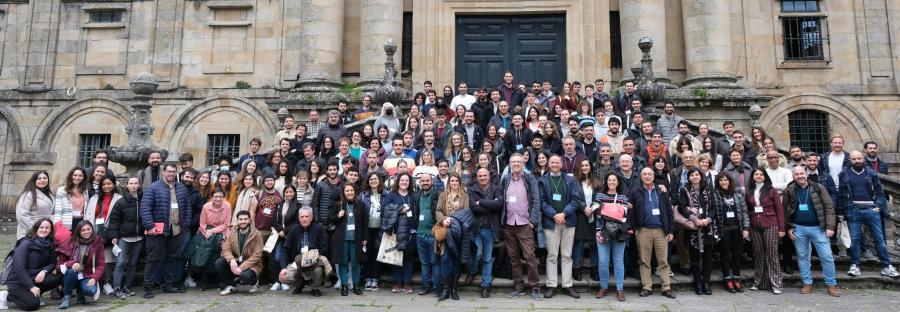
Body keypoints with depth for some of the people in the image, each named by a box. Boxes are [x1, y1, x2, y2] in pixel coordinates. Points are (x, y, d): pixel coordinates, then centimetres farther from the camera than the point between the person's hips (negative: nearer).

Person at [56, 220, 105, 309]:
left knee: (90, 290, -32)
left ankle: (80, 291, 6)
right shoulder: (71, 242, -4)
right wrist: (71, 264, -28)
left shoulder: (97, 243, -3)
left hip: (87, 277, -1)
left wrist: (94, 278, -22)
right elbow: (60, 263, -6)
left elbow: (101, 265, -5)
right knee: (72, 270, -34)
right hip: (71, 277, 1)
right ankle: (66, 297, -14)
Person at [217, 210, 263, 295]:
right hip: (235, 262, 5)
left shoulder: (256, 235, -11)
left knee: (245, 276, -35)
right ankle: (231, 285, 2)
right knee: (218, 262, -19)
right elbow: (226, 249, -5)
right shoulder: (232, 233, 2)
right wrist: (231, 260, -26)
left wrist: (241, 267, -24)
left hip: (251, 264, -4)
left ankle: (254, 282, 5)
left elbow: (256, 255, -16)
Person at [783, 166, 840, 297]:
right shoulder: (789, 191, 3)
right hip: (799, 228, 2)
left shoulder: (818, 188, 0)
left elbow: (829, 207, -2)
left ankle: (831, 284, 11)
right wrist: (788, 228, 1)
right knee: (802, 256, 8)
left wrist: (830, 226, -9)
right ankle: (807, 283, 18)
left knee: (827, 257, 0)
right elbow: (785, 210, 7)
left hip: (818, 228, -1)